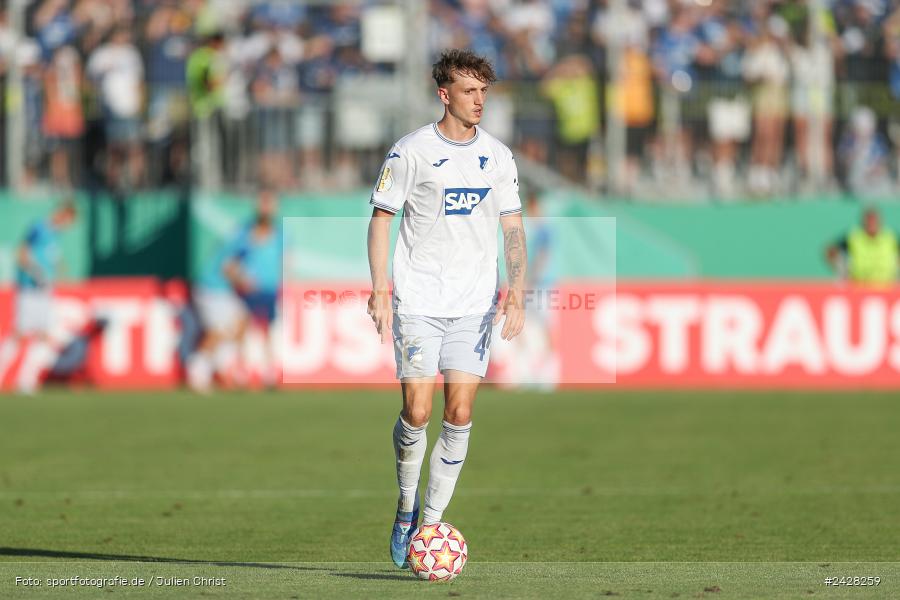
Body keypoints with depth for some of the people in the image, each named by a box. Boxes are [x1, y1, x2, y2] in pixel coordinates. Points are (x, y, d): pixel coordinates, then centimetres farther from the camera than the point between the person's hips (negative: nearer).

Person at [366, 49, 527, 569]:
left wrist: (517, 289, -2)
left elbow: (513, 226, 11)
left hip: (476, 305, 3)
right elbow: (381, 218, 0)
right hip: (418, 303, -3)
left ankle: (431, 522, 7)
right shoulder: (412, 151, -3)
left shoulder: (498, 155, 8)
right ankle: (407, 508, 15)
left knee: (460, 416, -3)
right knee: (417, 413, -10)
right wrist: (380, 287, -9)